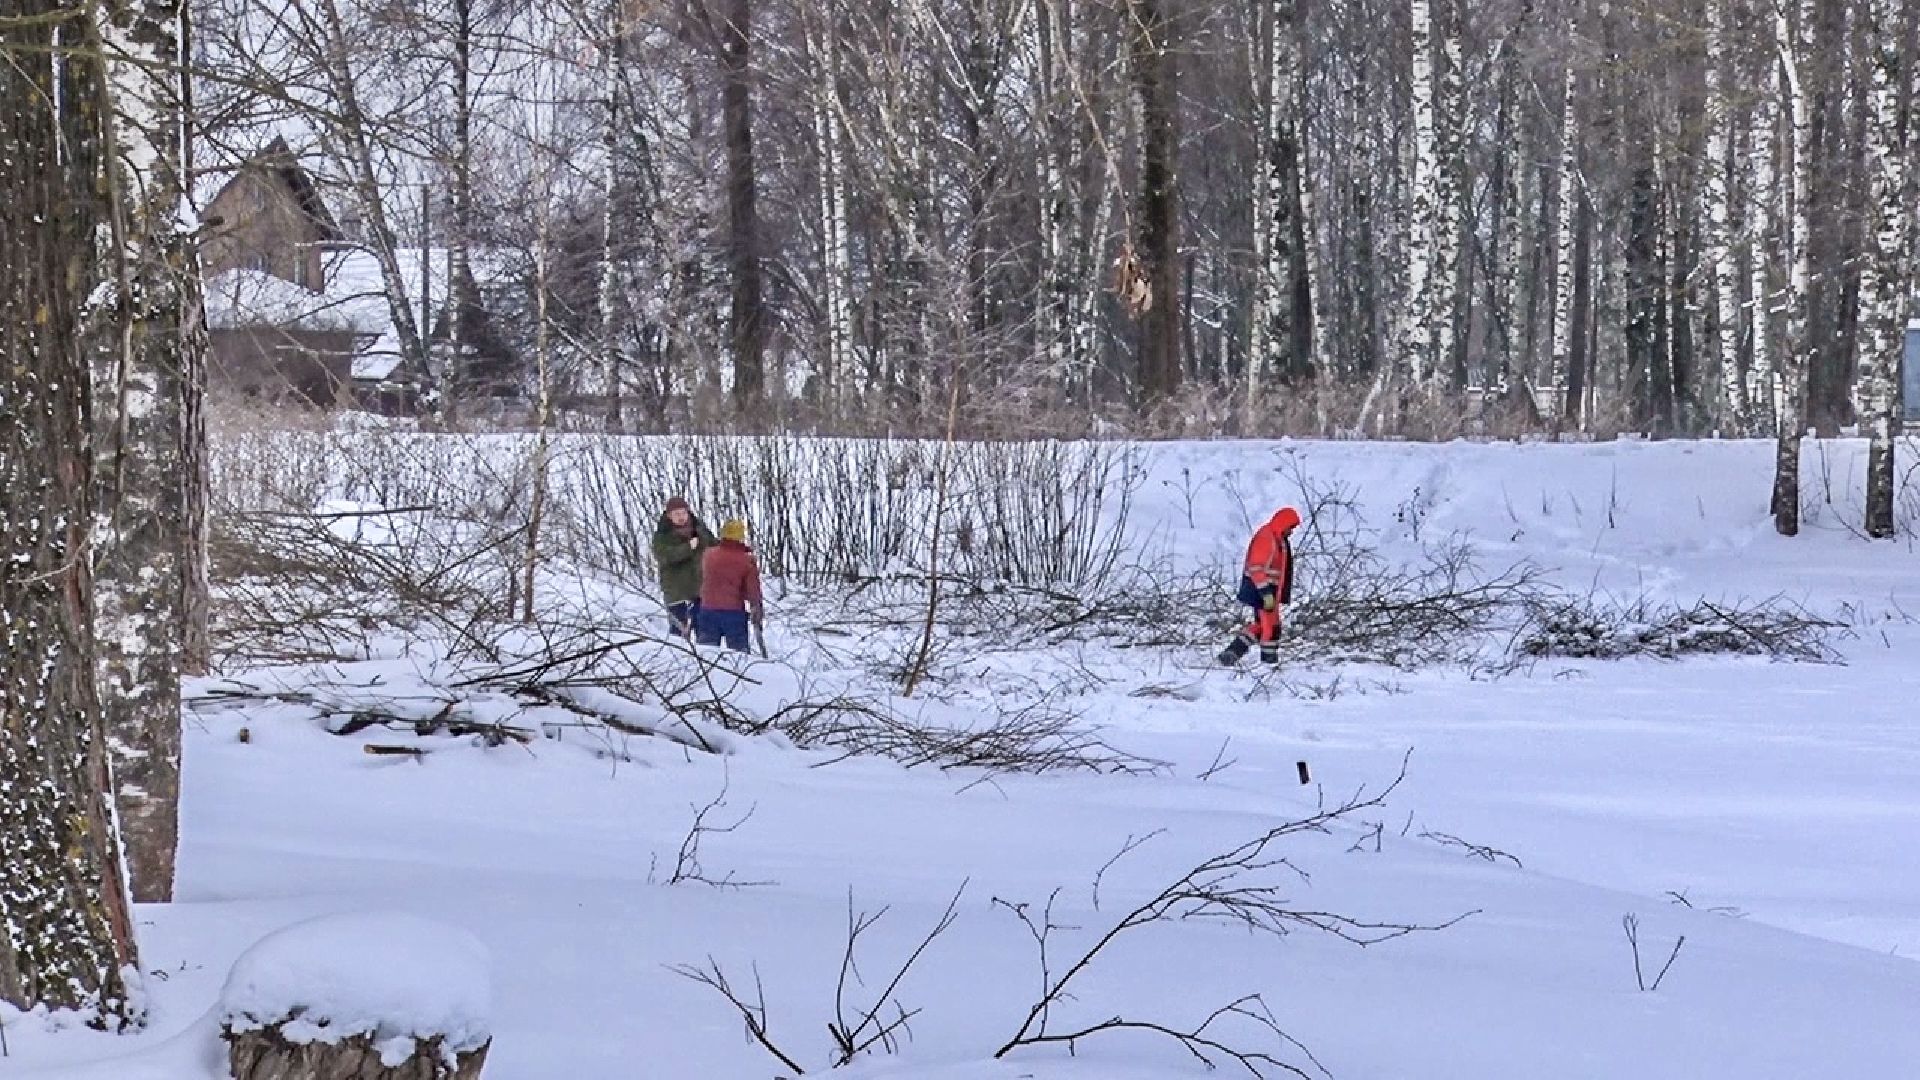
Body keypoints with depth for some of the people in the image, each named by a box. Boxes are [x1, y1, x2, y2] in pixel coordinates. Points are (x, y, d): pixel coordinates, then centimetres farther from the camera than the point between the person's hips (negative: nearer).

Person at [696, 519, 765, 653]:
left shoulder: (709, 555, 0)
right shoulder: (747, 560, -7)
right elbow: (753, 590, -5)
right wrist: (758, 615, 2)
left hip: (708, 610, 2)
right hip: (735, 611, -2)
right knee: (740, 652, 5)